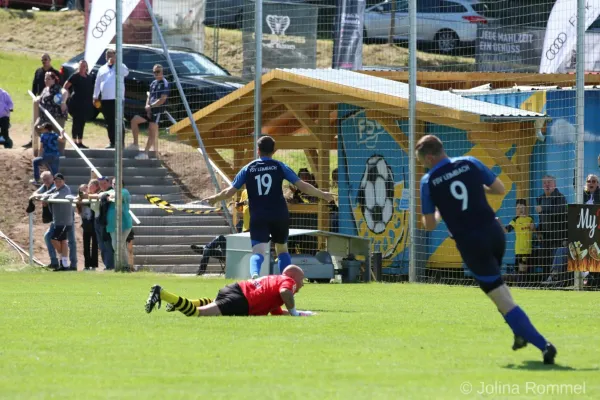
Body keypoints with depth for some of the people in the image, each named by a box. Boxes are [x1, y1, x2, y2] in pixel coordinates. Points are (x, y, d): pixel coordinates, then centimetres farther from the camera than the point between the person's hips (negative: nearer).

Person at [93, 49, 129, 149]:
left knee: (118, 122, -6)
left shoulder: (120, 66, 5)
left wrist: (115, 62, -17)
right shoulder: (102, 69, 17)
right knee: (109, 122, 7)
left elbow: (126, 72, -18)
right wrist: (95, 96, 12)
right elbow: (97, 84, 19)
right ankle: (112, 142, 13)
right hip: (105, 99, 4)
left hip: (117, 99, -4)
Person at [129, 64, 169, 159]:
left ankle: (146, 153, -11)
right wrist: (147, 106, -3)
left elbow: (162, 100, -15)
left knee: (152, 132, -9)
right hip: (150, 109, 9)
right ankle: (135, 144, 9)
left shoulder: (164, 84, -9)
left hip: (158, 110, -9)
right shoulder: (153, 83, 16)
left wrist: (150, 106, -10)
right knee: (134, 120, 4)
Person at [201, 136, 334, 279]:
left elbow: (230, 191, 5)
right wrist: (322, 195, 14)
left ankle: (254, 274, -41)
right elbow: (303, 186, 1)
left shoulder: (248, 169, 5)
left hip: (258, 218, -1)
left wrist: (214, 198, 24)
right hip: (280, 216, 1)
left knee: (258, 253, -10)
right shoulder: (279, 167, 4)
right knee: (282, 250, 20)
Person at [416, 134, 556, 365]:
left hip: (470, 243, -5)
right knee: (496, 283, 33)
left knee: (502, 300, -3)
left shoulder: (429, 181, -5)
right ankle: (521, 333, 26)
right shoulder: (470, 164, 3)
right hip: (494, 232, 5)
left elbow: (429, 225, -1)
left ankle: (543, 345, -12)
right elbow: (500, 189, 10)